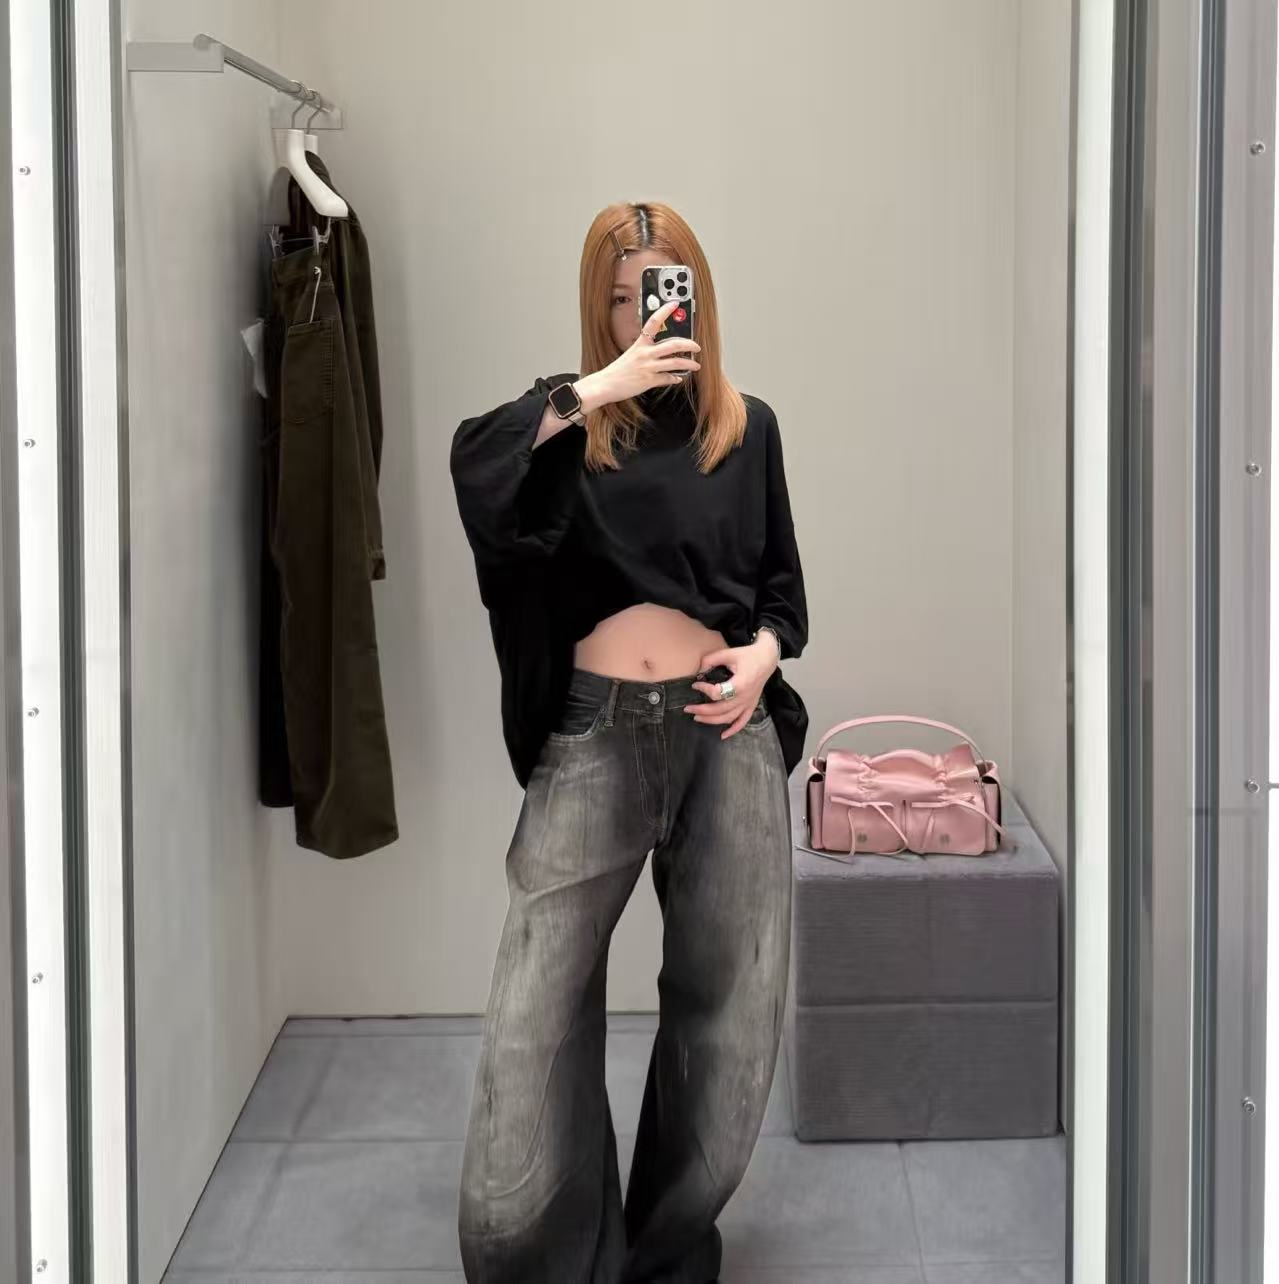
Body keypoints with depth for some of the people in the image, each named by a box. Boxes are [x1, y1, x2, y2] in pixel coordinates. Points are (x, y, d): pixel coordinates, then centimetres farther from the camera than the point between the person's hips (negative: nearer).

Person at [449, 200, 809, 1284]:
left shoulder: (747, 426, 10)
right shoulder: (569, 417, 5)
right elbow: (475, 465, -18)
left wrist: (766, 651, -3)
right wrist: (599, 390, -25)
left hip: (725, 726, 2)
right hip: (595, 728, -1)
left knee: (723, 993, 7)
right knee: (539, 990, -5)